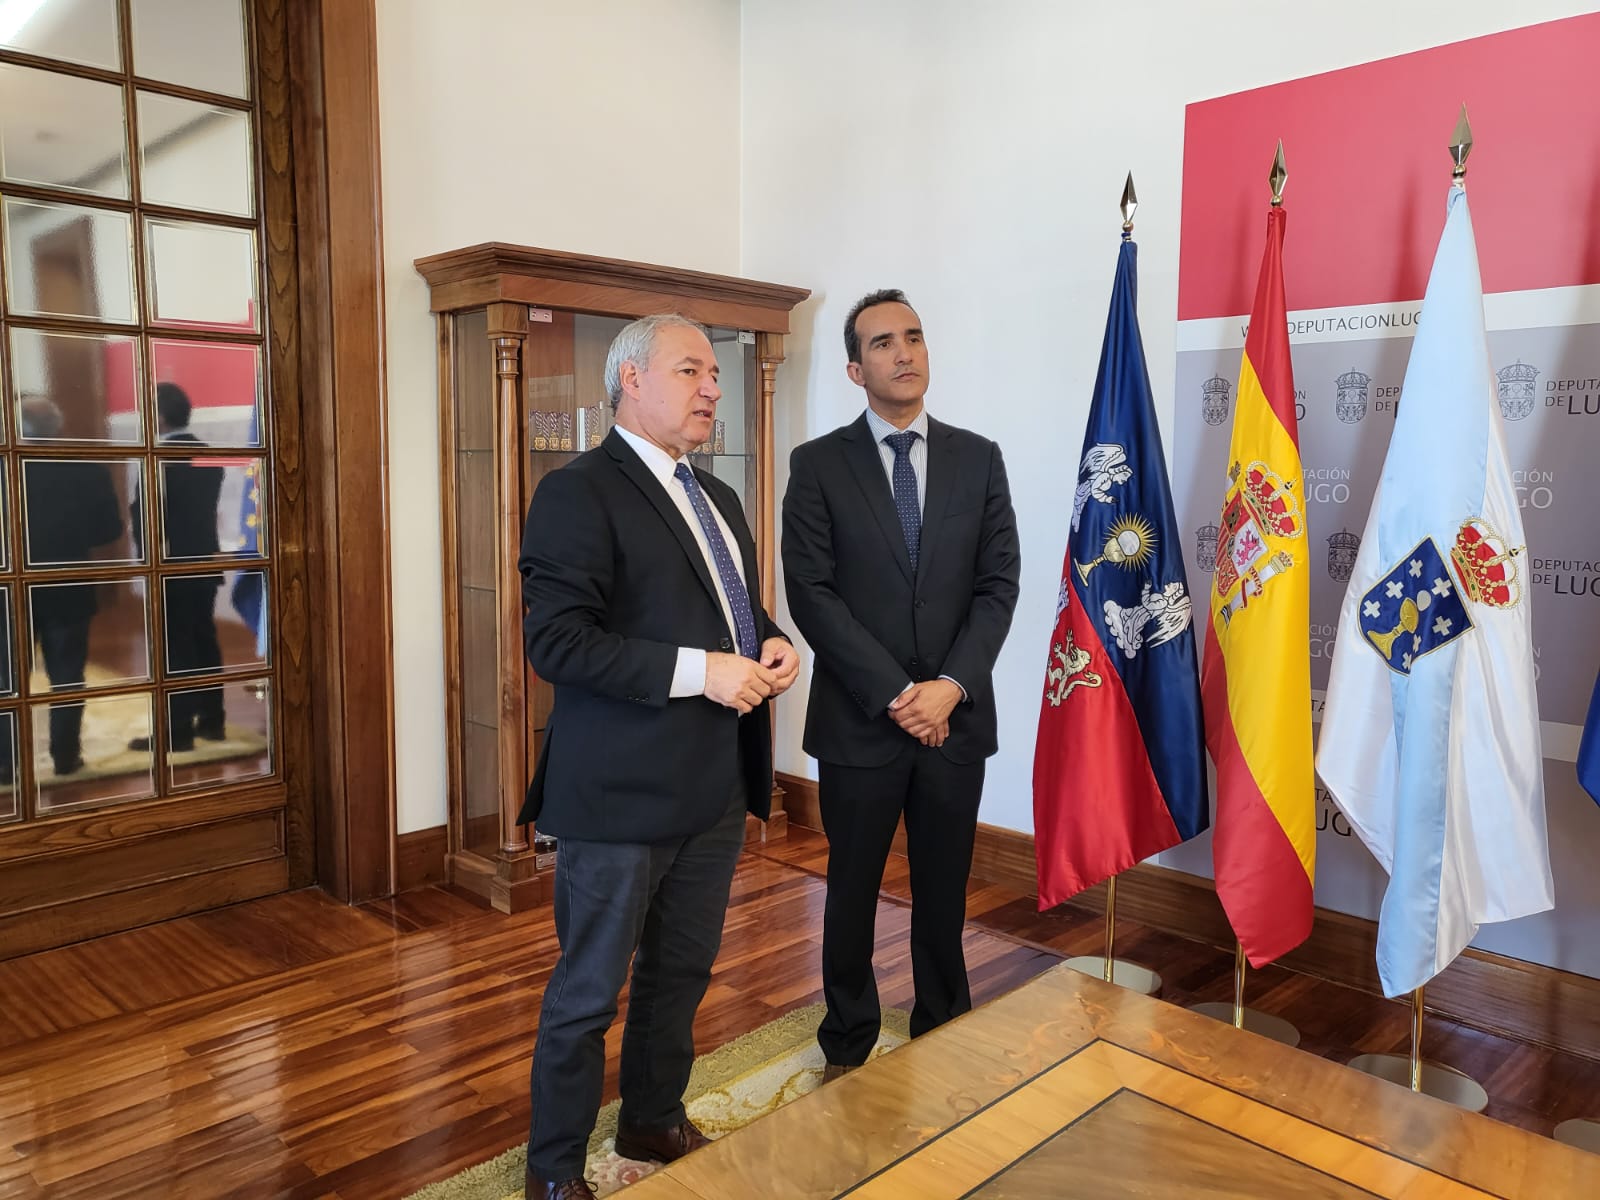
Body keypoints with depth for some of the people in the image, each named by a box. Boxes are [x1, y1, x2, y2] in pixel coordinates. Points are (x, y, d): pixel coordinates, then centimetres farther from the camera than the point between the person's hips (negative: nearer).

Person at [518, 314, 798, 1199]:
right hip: (620, 793, -8)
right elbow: (554, 640, -20)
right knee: (588, 991, 8)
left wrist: (771, 646, 0)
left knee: (682, 972, 21)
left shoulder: (718, 499, 15)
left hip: (714, 789, 8)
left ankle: (654, 1120, 43)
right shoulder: (578, 493, -12)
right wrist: (697, 671, -25)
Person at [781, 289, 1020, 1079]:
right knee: (852, 892, 12)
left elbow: (999, 583, 1)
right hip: (858, 720, -2)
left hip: (956, 717, 2)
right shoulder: (818, 464, -2)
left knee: (944, 892, 14)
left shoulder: (978, 458, 6)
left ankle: (944, 1037, 32)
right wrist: (894, 695, -14)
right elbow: (812, 594, -9)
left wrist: (952, 685, -12)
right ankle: (847, 1045, 30)